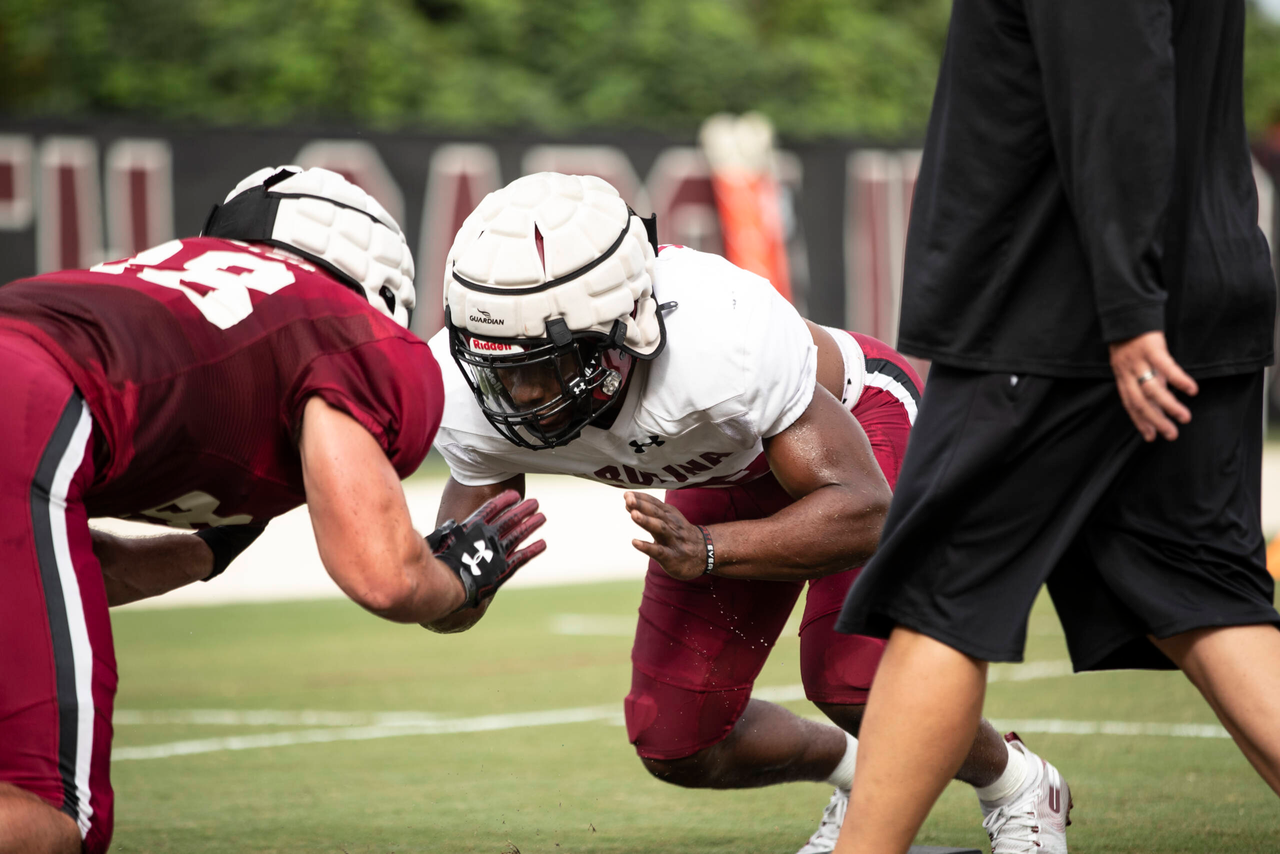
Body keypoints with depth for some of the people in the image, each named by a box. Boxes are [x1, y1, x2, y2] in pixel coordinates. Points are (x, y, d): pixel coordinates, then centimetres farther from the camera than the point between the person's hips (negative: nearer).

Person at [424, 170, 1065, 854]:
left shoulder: (721, 336, -45)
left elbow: (864, 513, -34)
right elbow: (450, 611, -18)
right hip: (731, 473, 5)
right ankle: (861, 775, 32)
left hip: (859, 422, -5)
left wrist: (704, 552, -49)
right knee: (676, 748, 1)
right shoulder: (472, 398, -30)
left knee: (855, 681, -26)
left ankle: (1011, 784, 6)